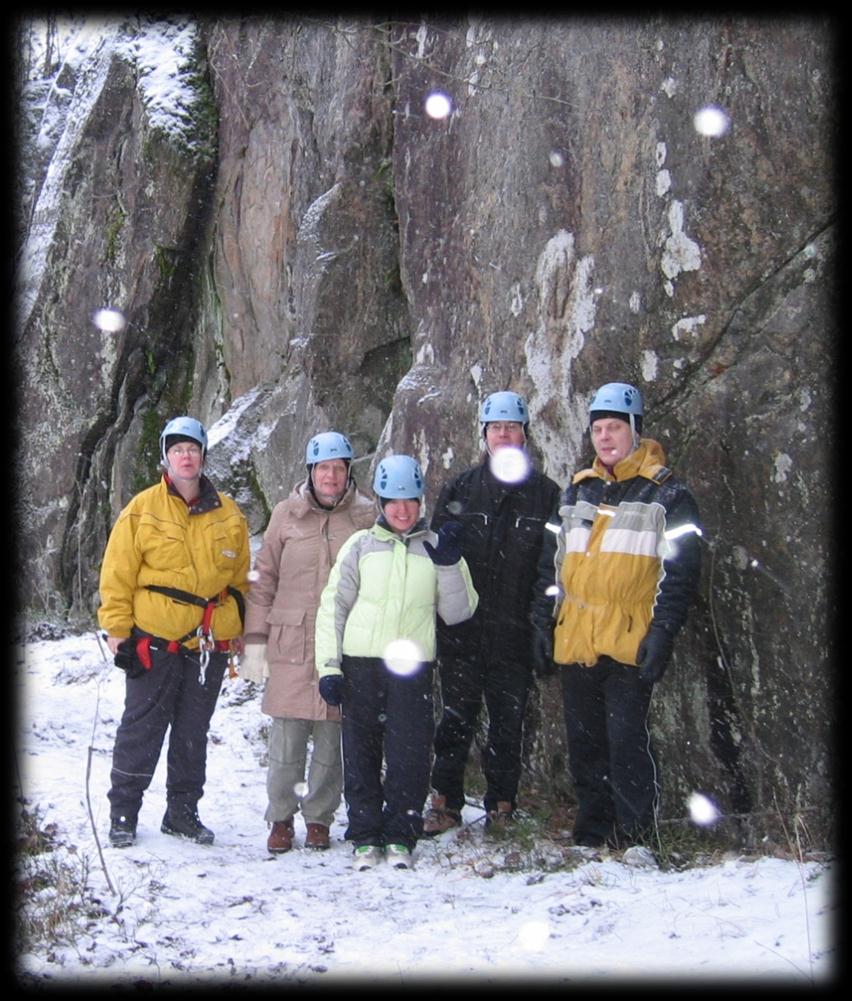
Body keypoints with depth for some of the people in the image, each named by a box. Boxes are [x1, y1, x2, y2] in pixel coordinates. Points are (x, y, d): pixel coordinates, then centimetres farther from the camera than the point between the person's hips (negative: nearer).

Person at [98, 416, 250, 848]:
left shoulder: (228, 515, 8)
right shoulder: (142, 510, -2)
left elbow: (240, 577, 15)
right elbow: (117, 575, -2)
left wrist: (238, 630, 12)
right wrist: (117, 630, -6)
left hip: (210, 643, 3)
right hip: (155, 639, -3)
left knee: (193, 733, 12)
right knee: (141, 730, 2)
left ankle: (183, 812, 24)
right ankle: (123, 813, 14)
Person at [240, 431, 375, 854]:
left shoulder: (365, 515, 3)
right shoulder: (286, 514, 4)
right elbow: (263, 579, 6)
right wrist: (255, 640, 2)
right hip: (291, 645, 0)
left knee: (331, 740, 7)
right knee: (287, 739, 1)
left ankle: (319, 817, 22)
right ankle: (281, 817, 16)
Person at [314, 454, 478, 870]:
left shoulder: (435, 548, 9)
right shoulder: (361, 545, 7)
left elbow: (457, 613, 5)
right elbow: (333, 605, 6)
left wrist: (449, 564, -8)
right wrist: (329, 666, -1)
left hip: (412, 667, 0)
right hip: (360, 664, 0)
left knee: (410, 755, -3)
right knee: (361, 753, 5)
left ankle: (401, 837, 11)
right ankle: (365, 836, 17)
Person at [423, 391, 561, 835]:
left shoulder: (545, 493, 4)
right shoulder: (459, 489, 8)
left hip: (514, 632, -1)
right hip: (461, 631, 1)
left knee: (508, 723, 7)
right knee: (456, 719, 5)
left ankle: (501, 807, 18)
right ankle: (445, 802, 15)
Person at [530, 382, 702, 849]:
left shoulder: (667, 495, 1)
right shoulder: (577, 492, 16)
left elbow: (681, 571, -4)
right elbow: (551, 563, 19)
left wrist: (662, 633, -13)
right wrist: (544, 621, 12)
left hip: (629, 645, -5)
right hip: (574, 643, 5)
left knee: (626, 740, -9)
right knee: (584, 742, 11)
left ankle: (635, 837, 2)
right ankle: (592, 831, 22)